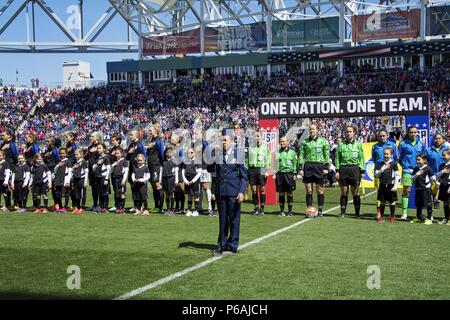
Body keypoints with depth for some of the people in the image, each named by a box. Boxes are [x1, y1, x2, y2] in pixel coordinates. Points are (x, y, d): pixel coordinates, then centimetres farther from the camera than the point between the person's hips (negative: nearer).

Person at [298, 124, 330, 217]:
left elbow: (327, 155, 5)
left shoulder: (323, 141, 5)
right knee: (309, 190, 1)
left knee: (320, 190, 2)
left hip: (320, 166, -1)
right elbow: (301, 155, 10)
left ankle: (320, 210, 10)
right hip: (308, 166, 2)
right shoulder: (304, 142, 10)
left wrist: (326, 167, -3)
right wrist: (301, 168, 2)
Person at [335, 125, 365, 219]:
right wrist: (337, 170, 1)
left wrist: (362, 171, 0)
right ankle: (342, 212, 11)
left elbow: (361, 158, 6)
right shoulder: (341, 144, 9)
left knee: (355, 192, 0)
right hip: (343, 168, 1)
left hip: (354, 168, -1)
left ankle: (357, 213, 7)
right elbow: (337, 158, 9)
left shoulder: (358, 144, 7)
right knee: (344, 192, 4)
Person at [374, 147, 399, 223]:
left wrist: (395, 185, -9)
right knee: (381, 202, 7)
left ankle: (392, 217, 14)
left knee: (392, 202, 5)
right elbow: (376, 175, 6)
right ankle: (381, 216, 16)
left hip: (391, 185, -3)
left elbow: (397, 175, -3)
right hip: (382, 185, 3)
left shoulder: (393, 164, -3)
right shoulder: (380, 164, 7)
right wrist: (382, 169, -9)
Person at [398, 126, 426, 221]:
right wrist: (405, 165, 2)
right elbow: (399, 158, 7)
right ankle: (404, 213, -1)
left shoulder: (421, 144, 8)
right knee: (406, 191, -5)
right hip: (407, 171, -3)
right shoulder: (403, 144, 0)